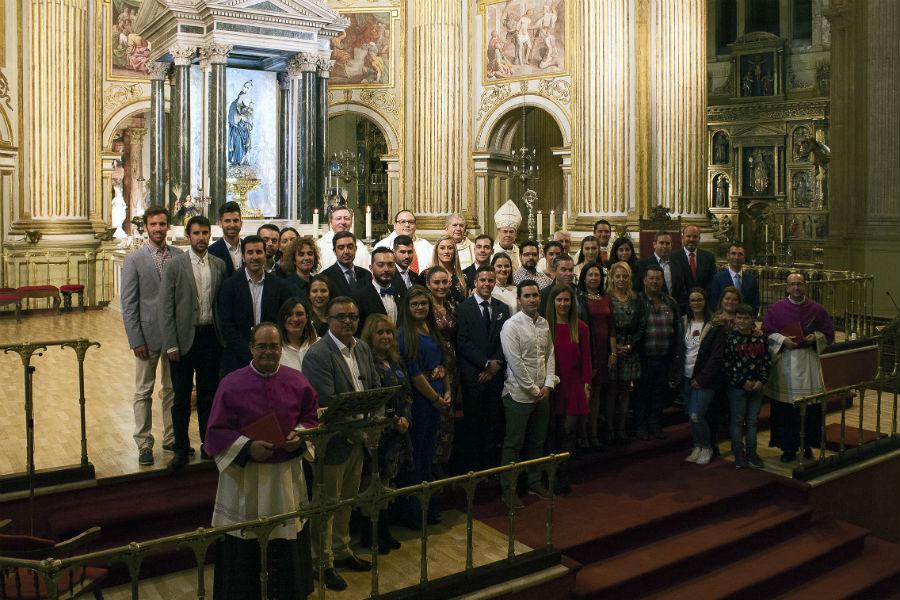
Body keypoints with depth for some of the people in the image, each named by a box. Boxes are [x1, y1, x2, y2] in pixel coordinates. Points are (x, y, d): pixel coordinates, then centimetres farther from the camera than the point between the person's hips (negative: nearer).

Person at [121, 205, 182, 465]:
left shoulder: (179, 256, 2)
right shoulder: (134, 260, -6)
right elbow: (128, 305, -6)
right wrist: (136, 340, -10)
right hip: (148, 334, -3)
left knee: (173, 389, 14)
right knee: (143, 392, 8)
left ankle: (171, 438, 26)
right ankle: (144, 444, 18)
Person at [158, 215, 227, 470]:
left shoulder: (219, 265, 5)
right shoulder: (175, 265, -5)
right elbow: (166, 307, -6)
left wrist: (223, 338, 1)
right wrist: (170, 344, -10)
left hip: (211, 337, 2)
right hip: (183, 339, -2)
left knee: (209, 394, 12)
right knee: (182, 397, 7)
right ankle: (181, 448, 19)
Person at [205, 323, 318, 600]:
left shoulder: (297, 381, -1)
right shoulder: (231, 384, -9)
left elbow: (312, 417, 9)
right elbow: (217, 432, -7)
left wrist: (299, 435, -11)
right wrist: (248, 446, -21)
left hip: (286, 475, 3)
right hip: (244, 476, -3)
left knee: (287, 542, 14)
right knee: (244, 547, 6)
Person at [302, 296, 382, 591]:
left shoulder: (363, 348, 5)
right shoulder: (318, 355, -20)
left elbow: (376, 387, 9)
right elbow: (327, 403, -25)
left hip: (358, 437, 7)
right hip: (332, 441, -7)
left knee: (347, 499, 22)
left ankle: (341, 550, 41)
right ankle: (324, 562, 26)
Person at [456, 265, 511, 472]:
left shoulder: (503, 309, 13)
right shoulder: (463, 308, -1)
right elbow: (463, 343, -7)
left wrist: (496, 365, -6)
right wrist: (486, 363, -11)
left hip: (496, 375, 3)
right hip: (473, 375, -3)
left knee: (494, 422, 5)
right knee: (473, 423, 1)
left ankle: (492, 467, 14)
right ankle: (473, 468, 11)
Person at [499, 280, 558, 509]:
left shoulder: (544, 323, 8)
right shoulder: (511, 326, -13)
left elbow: (550, 354, 10)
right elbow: (515, 363, -16)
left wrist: (548, 384, -2)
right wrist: (534, 389, -12)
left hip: (542, 393, 6)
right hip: (519, 394, -6)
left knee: (537, 441, 16)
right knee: (513, 444, 2)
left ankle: (535, 482, 31)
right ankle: (508, 489, 13)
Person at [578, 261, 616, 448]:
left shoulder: (606, 300, 13)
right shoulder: (579, 299, -3)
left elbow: (611, 328, 13)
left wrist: (613, 352, 8)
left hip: (602, 352, 5)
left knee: (597, 393, 8)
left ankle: (593, 434, 15)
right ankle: (582, 434, 3)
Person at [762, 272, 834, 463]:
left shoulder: (817, 309, 5)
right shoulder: (776, 309, 2)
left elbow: (829, 334, 10)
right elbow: (766, 333, 4)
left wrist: (815, 337, -9)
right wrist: (782, 340, -13)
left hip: (808, 363, 1)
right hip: (784, 363, -1)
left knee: (811, 407, 2)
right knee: (785, 408, 0)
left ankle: (807, 444, 17)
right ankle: (788, 447, 10)